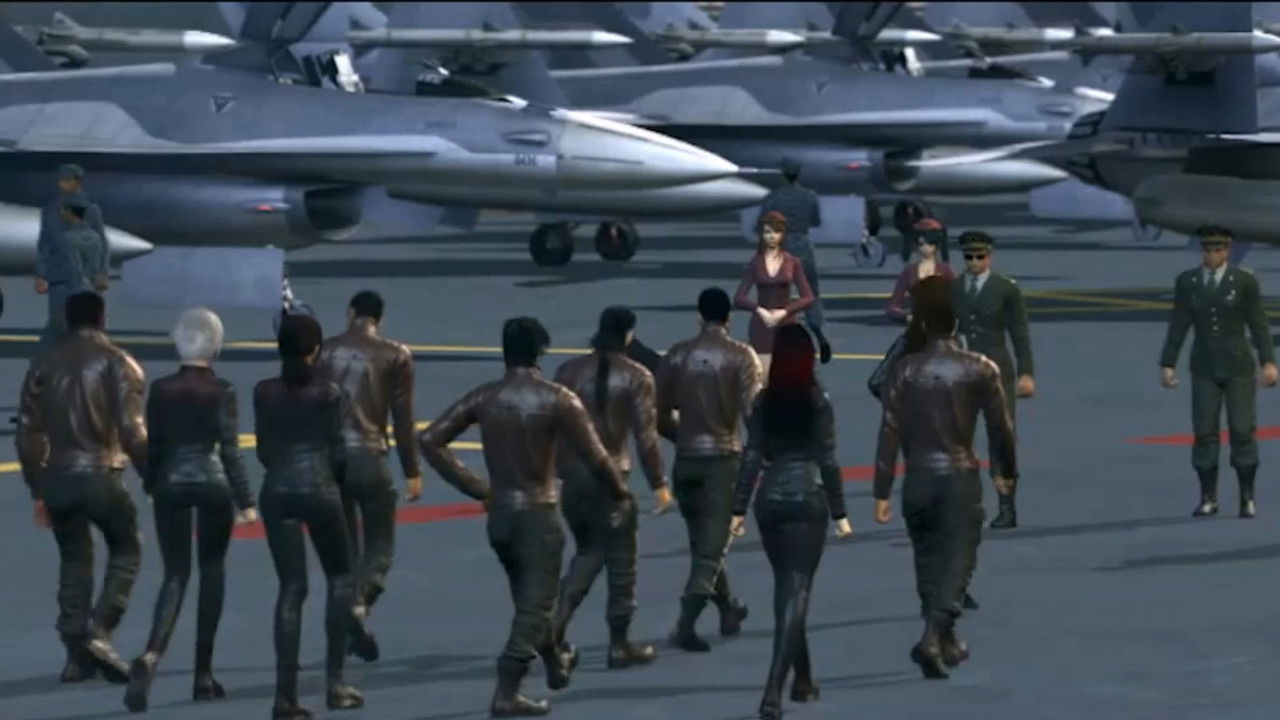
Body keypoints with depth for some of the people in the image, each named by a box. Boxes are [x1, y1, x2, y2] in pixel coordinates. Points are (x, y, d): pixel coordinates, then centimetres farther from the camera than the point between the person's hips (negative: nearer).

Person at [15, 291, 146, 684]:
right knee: (126, 549, 14)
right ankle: (99, 631, -4)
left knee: (74, 559, 16)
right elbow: (132, 430, -11)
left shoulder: (44, 365, 8)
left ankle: (76, 653, 13)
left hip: (57, 478, 4)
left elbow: (28, 433, 9)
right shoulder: (117, 362, -4)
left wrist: (38, 490, 16)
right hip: (100, 475, -4)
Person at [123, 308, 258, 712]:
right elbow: (230, 449, -9)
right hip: (212, 482, -2)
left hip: (171, 483, 2)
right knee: (212, 572, 13)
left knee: (175, 575, 5)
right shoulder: (221, 392, -6)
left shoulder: (161, 391, 0)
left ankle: (151, 655, -23)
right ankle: (203, 673, 12)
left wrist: (151, 486, 19)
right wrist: (245, 501, -7)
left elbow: (153, 445, 4)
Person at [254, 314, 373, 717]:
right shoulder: (328, 394, -7)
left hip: (277, 491, 3)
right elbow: (337, 452, -3)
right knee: (341, 578, 15)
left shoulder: (264, 393, 1)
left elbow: (264, 452, 4)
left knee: (291, 587, 5)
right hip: (319, 488, -3)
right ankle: (335, 680, 9)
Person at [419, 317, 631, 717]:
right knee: (535, 605, 1)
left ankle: (556, 665, 44)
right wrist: (621, 496, 2)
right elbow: (594, 456, -15)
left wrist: (475, 488, 3)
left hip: (499, 514, 5)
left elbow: (430, 441, -3)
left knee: (529, 598, 24)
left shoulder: (483, 398, -1)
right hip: (539, 513, -5)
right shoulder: (557, 400, -13)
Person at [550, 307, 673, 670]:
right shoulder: (636, 377, -7)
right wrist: (658, 484, -3)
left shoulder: (569, 371, 4)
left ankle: (556, 623, 3)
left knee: (588, 552, 20)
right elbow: (645, 436, -10)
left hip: (571, 476, 5)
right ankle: (619, 645, 11)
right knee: (620, 560, 7)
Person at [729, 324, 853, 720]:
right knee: (796, 591, -4)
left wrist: (739, 508, 4)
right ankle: (774, 688, -17)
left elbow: (751, 458, 0)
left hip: (770, 500, 3)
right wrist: (839, 513, -1)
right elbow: (827, 461, -7)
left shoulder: (764, 401, 1)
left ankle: (803, 678, 28)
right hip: (807, 499, -3)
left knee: (785, 587, 18)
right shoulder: (818, 401, -7)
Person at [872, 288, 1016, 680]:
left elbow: (890, 431, -5)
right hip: (961, 476, -2)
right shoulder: (980, 369, -3)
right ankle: (934, 634, -21)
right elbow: (1000, 427, 0)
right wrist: (1007, 470, 18)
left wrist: (882, 491, -2)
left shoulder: (905, 370, -2)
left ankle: (945, 641, 28)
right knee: (958, 560, -1)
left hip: (918, 478, 2)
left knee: (928, 560, 18)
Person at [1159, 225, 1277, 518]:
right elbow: (1178, 326, 1)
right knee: (1205, 433, 0)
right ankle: (1208, 499, 11)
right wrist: (1166, 366, -4)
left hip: (1239, 367, -2)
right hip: (1205, 369, 2)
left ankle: (1247, 498, 10)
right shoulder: (1187, 281, -1)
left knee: (1242, 432, -3)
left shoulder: (1245, 281, -7)